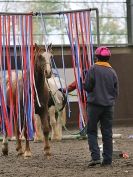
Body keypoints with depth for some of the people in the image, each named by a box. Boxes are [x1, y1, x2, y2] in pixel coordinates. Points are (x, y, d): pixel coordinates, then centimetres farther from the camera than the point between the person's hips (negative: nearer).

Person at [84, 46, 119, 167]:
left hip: (95, 104, -3)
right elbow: (116, 91, 7)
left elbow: (87, 87, -9)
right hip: (109, 106, 3)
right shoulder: (112, 72, 5)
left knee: (91, 131, 5)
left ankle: (95, 157, -9)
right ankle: (107, 160, 6)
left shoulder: (93, 69, -8)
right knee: (107, 133, 7)